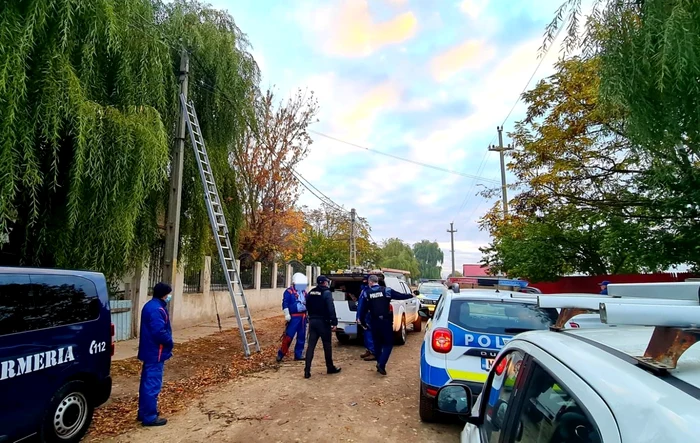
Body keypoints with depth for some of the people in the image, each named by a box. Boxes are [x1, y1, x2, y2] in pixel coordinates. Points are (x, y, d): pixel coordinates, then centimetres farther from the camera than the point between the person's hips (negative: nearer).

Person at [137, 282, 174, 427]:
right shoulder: (157, 309, -22)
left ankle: (143, 413, 29)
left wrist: (167, 341, 14)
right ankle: (150, 417, 5)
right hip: (155, 353, -11)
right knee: (153, 385, -3)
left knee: (147, 383, 18)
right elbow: (159, 332, -28)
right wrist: (170, 343, -11)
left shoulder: (150, 305, 12)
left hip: (149, 351, 11)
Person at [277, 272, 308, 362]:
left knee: (301, 337, 9)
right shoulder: (289, 292, -8)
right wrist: (287, 315, -18)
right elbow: (285, 304, -13)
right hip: (294, 317, -7)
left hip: (303, 316, 7)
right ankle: (281, 354, 4)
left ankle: (298, 354, 19)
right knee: (289, 336, -7)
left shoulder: (304, 292, 14)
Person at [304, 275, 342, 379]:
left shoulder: (311, 293, 9)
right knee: (327, 345, 9)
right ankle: (330, 368, 21)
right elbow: (331, 309, -19)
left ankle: (307, 370, 0)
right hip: (323, 322, -6)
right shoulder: (327, 293, -13)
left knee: (311, 345, 4)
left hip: (312, 321, 6)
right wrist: (334, 323, -16)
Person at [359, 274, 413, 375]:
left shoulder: (367, 293, 0)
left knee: (377, 344, 17)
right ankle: (381, 364, -9)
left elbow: (363, 309, 4)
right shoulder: (386, 290, -4)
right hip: (386, 321, -2)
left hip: (375, 323, 2)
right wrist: (411, 295, 17)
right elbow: (400, 296, 0)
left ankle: (380, 364, 20)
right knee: (388, 344, 7)